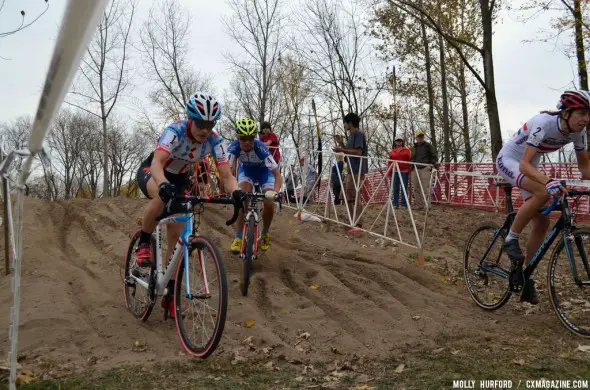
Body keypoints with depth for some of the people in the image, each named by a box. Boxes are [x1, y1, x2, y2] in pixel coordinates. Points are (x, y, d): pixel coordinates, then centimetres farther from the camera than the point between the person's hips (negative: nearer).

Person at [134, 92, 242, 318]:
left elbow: (226, 175, -28)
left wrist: (236, 192, -51)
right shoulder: (175, 131, -33)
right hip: (150, 173, -4)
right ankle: (143, 243, -14)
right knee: (162, 197, -41)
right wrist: (164, 185, -68)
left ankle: (171, 295, 9)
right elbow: (157, 162, -47)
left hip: (179, 179, 4)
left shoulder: (215, 142, -22)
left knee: (177, 236, -4)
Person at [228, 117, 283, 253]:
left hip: (264, 170, -1)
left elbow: (277, 175, -38)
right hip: (246, 169, 1)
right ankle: (238, 237, -13)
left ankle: (265, 234, 12)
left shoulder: (261, 148, -38)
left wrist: (275, 192, -56)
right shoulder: (234, 147, -33)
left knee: (269, 204, -16)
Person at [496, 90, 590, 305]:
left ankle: (525, 277, 10)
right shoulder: (543, 124, -33)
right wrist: (548, 181, -57)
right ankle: (511, 239, -16)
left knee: (542, 222, -3)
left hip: (529, 166, 7)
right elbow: (524, 164, -40)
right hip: (508, 160, -7)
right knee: (542, 193, -35)